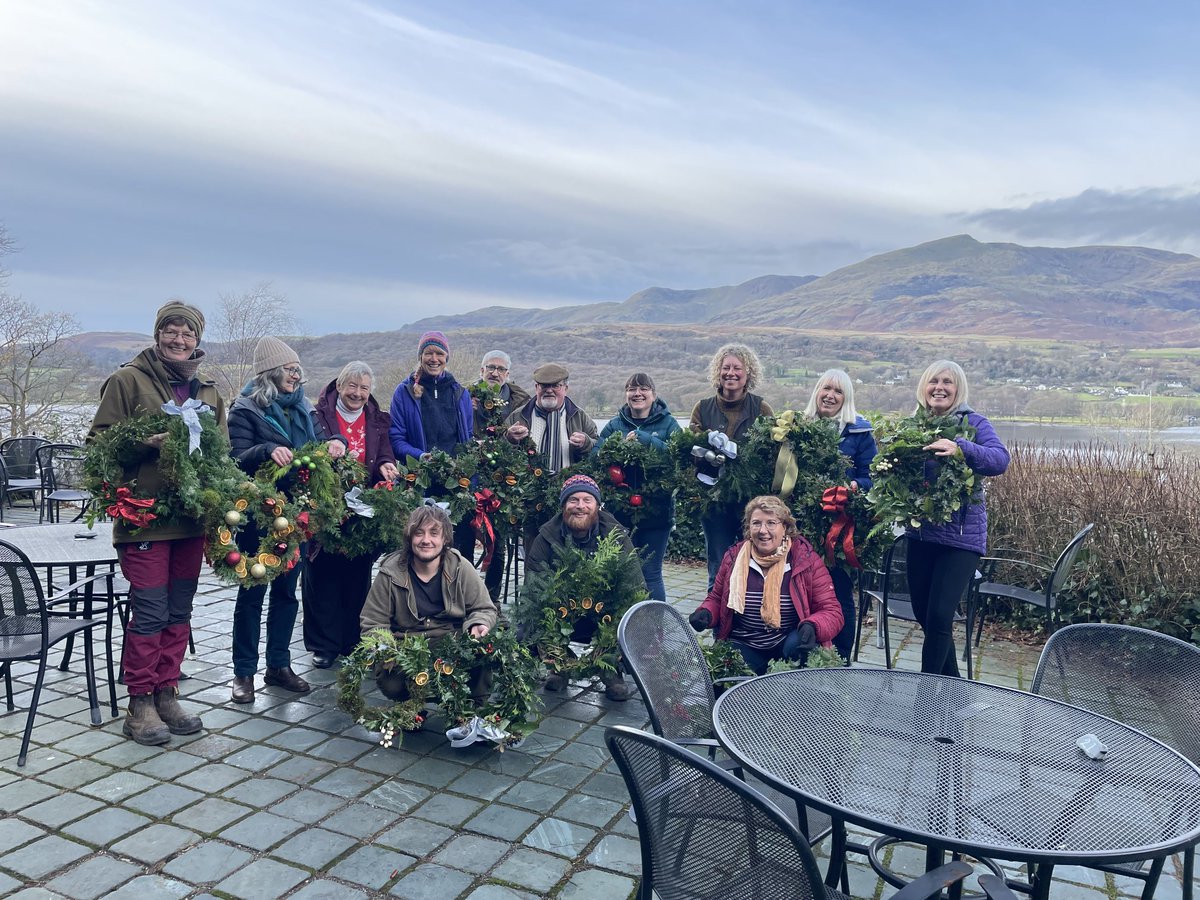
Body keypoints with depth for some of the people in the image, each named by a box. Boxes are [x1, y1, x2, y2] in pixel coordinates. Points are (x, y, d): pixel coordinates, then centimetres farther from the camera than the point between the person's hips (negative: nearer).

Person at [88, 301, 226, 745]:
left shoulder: (208, 390, 14)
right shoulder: (128, 380, -1)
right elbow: (99, 441, -3)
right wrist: (146, 442, -19)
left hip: (191, 516, 5)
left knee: (179, 612, 11)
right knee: (150, 612, -2)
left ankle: (167, 694, 23)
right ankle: (140, 704, 12)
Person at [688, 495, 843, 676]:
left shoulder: (806, 560, -7)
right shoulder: (733, 557, 0)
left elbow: (831, 612, -8)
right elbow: (716, 599, 14)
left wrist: (812, 627, -30)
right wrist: (705, 614, -9)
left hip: (789, 646, 0)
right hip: (744, 646, 1)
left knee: (797, 645, -33)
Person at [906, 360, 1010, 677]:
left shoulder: (972, 422, -6)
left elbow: (1000, 459, -22)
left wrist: (960, 448, -39)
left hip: (960, 535, -5)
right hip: (921, 533, 5)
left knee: (938, 618, -9)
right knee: (923, 615, 13)